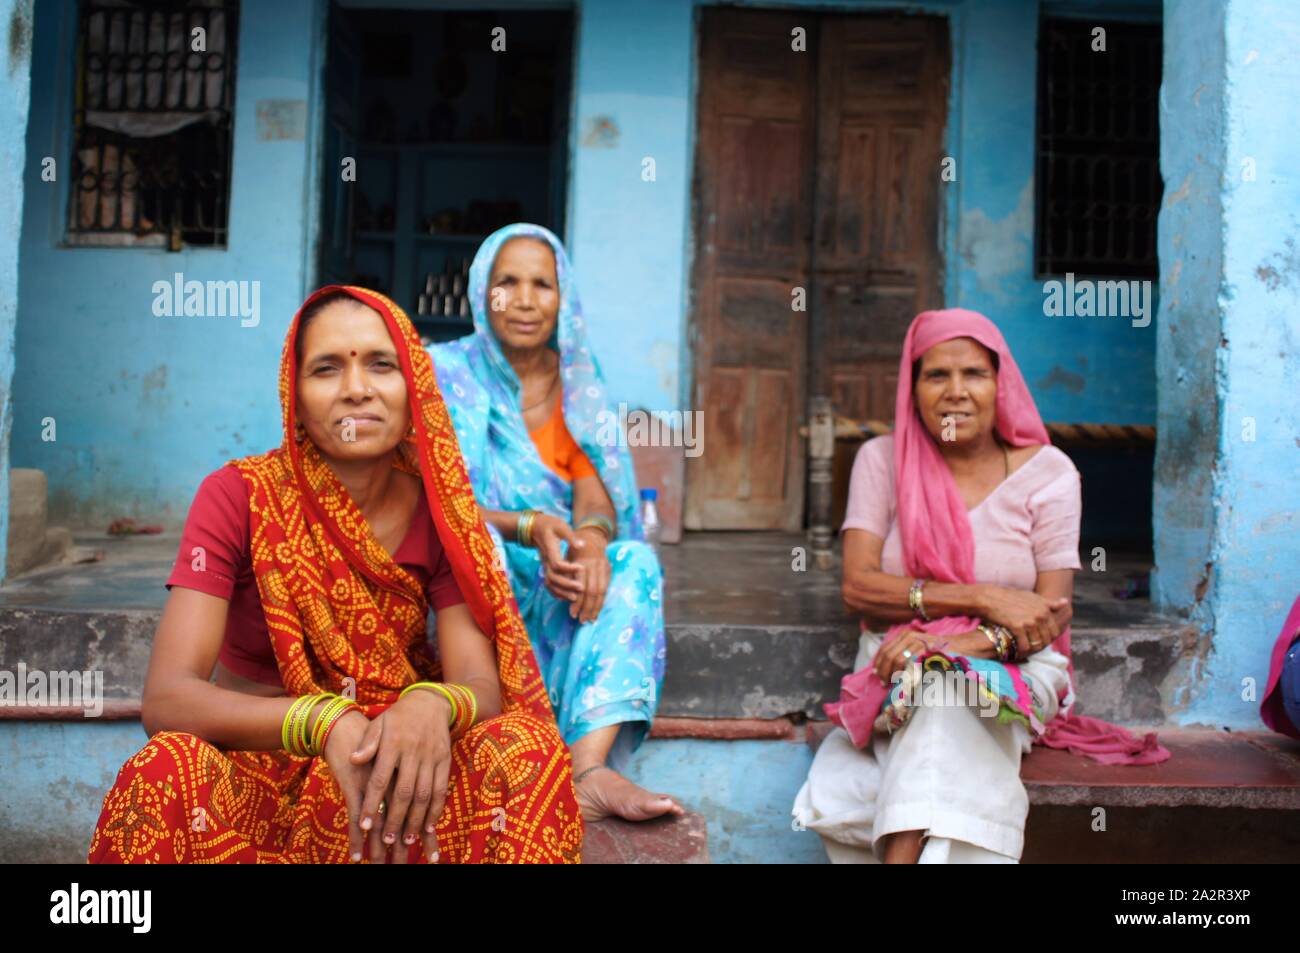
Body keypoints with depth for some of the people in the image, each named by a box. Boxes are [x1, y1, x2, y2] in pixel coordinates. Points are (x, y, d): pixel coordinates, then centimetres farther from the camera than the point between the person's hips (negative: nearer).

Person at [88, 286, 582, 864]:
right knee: (168, 774, -33)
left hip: (392, 771, 1)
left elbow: (481, 684, -12)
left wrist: (432, 706, -37)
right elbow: (166, 698, -21)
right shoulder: (237, 497, -12)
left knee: (526, 748, -27)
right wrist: (327, 723, -38)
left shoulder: (438, 509, -5)